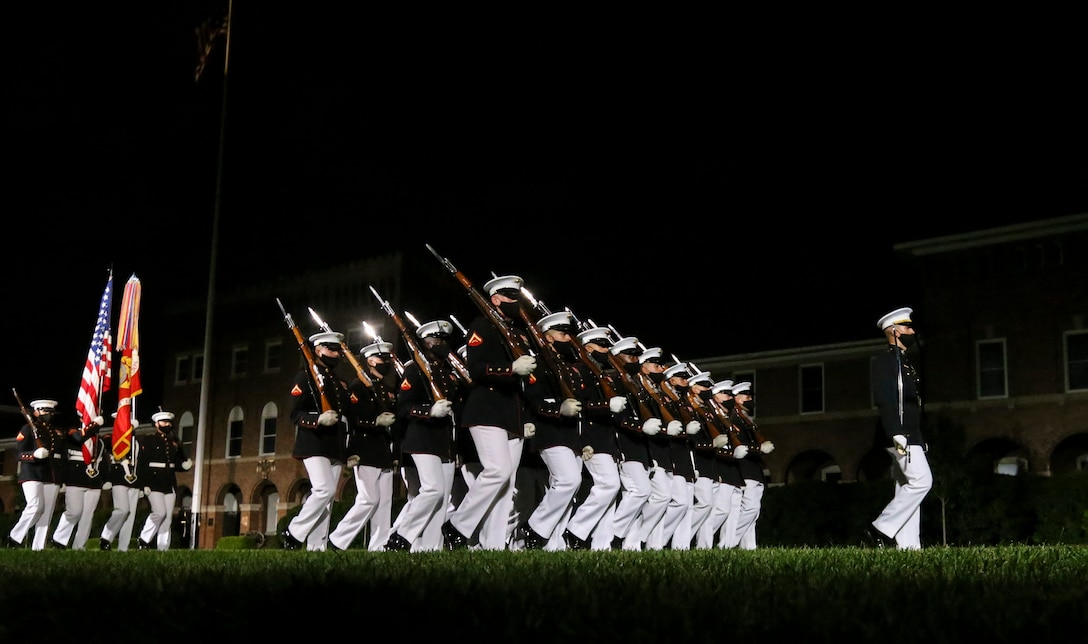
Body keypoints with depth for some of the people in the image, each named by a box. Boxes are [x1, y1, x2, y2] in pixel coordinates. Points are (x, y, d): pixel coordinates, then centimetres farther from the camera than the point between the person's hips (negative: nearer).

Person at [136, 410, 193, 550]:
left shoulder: (175, 442, 16)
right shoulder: (148, 440, -1)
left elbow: (179, 462, 20)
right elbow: (143, 462, -9)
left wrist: (186, 465, -4)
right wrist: (145, 484, -17)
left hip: (170, 484, 6)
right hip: (154, 482, -6)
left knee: (168, 517, 3)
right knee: (159, 512, -16)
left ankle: (163, 549, 5)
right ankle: (144, 541, 1)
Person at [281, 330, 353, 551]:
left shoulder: (341, 382, 22)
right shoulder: (305, 376, 1)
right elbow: (296, 414, -8)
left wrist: (351, 451, 14)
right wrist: (319, 419, -26)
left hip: (336, 448, 7)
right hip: (314, 444, -7)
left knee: (327, 498, 2)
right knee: (324, 489, -20)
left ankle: (317, 547, 2)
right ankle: (293, 534, -7)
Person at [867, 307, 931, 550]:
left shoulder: (903, 362, 22)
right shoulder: (885, 360, -8)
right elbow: (884, 400, -18)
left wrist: (920, 439, 22)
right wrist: (896, 433, -26)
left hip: (911, 436, 10)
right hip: (900, 435, -10)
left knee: (907, 487, 6)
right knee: (922, 481, -15)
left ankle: (907, 545, 5)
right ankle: (882, 528, -11)